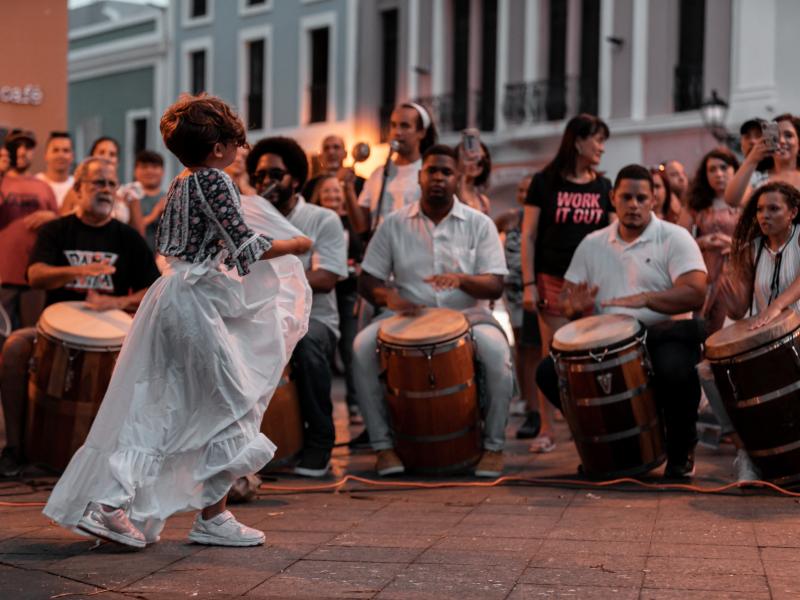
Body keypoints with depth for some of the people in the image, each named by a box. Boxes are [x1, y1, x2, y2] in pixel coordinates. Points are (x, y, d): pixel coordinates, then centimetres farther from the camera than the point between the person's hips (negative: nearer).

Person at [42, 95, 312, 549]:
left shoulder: (180, 185, 14)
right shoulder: (215, 180, -12)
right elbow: (245, 245, -17)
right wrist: (294, 245, -3)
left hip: (173, 297, 9)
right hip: (200, 304, -9)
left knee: (158, 411, 10)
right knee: (232, 407, 2)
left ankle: (111, 500, 8)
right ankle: (213, 518, 6)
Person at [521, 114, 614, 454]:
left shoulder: (603, 187, 10)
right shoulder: (545, 182, 1)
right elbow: (528, 236, 1)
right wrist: (528, 284, -6)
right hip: (553, 280, -2)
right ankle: (546, 431, 7)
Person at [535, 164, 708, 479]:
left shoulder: (675, 238, -1)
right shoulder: (592, 244, 13)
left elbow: (696, 294, -15)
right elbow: (566, 298, 13)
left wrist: (645, 299, -31)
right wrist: (575, 307, -13)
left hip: (661, 336, -4)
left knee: (675, 369, -37)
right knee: (549, 372, -18)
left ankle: (681, 450, -6)